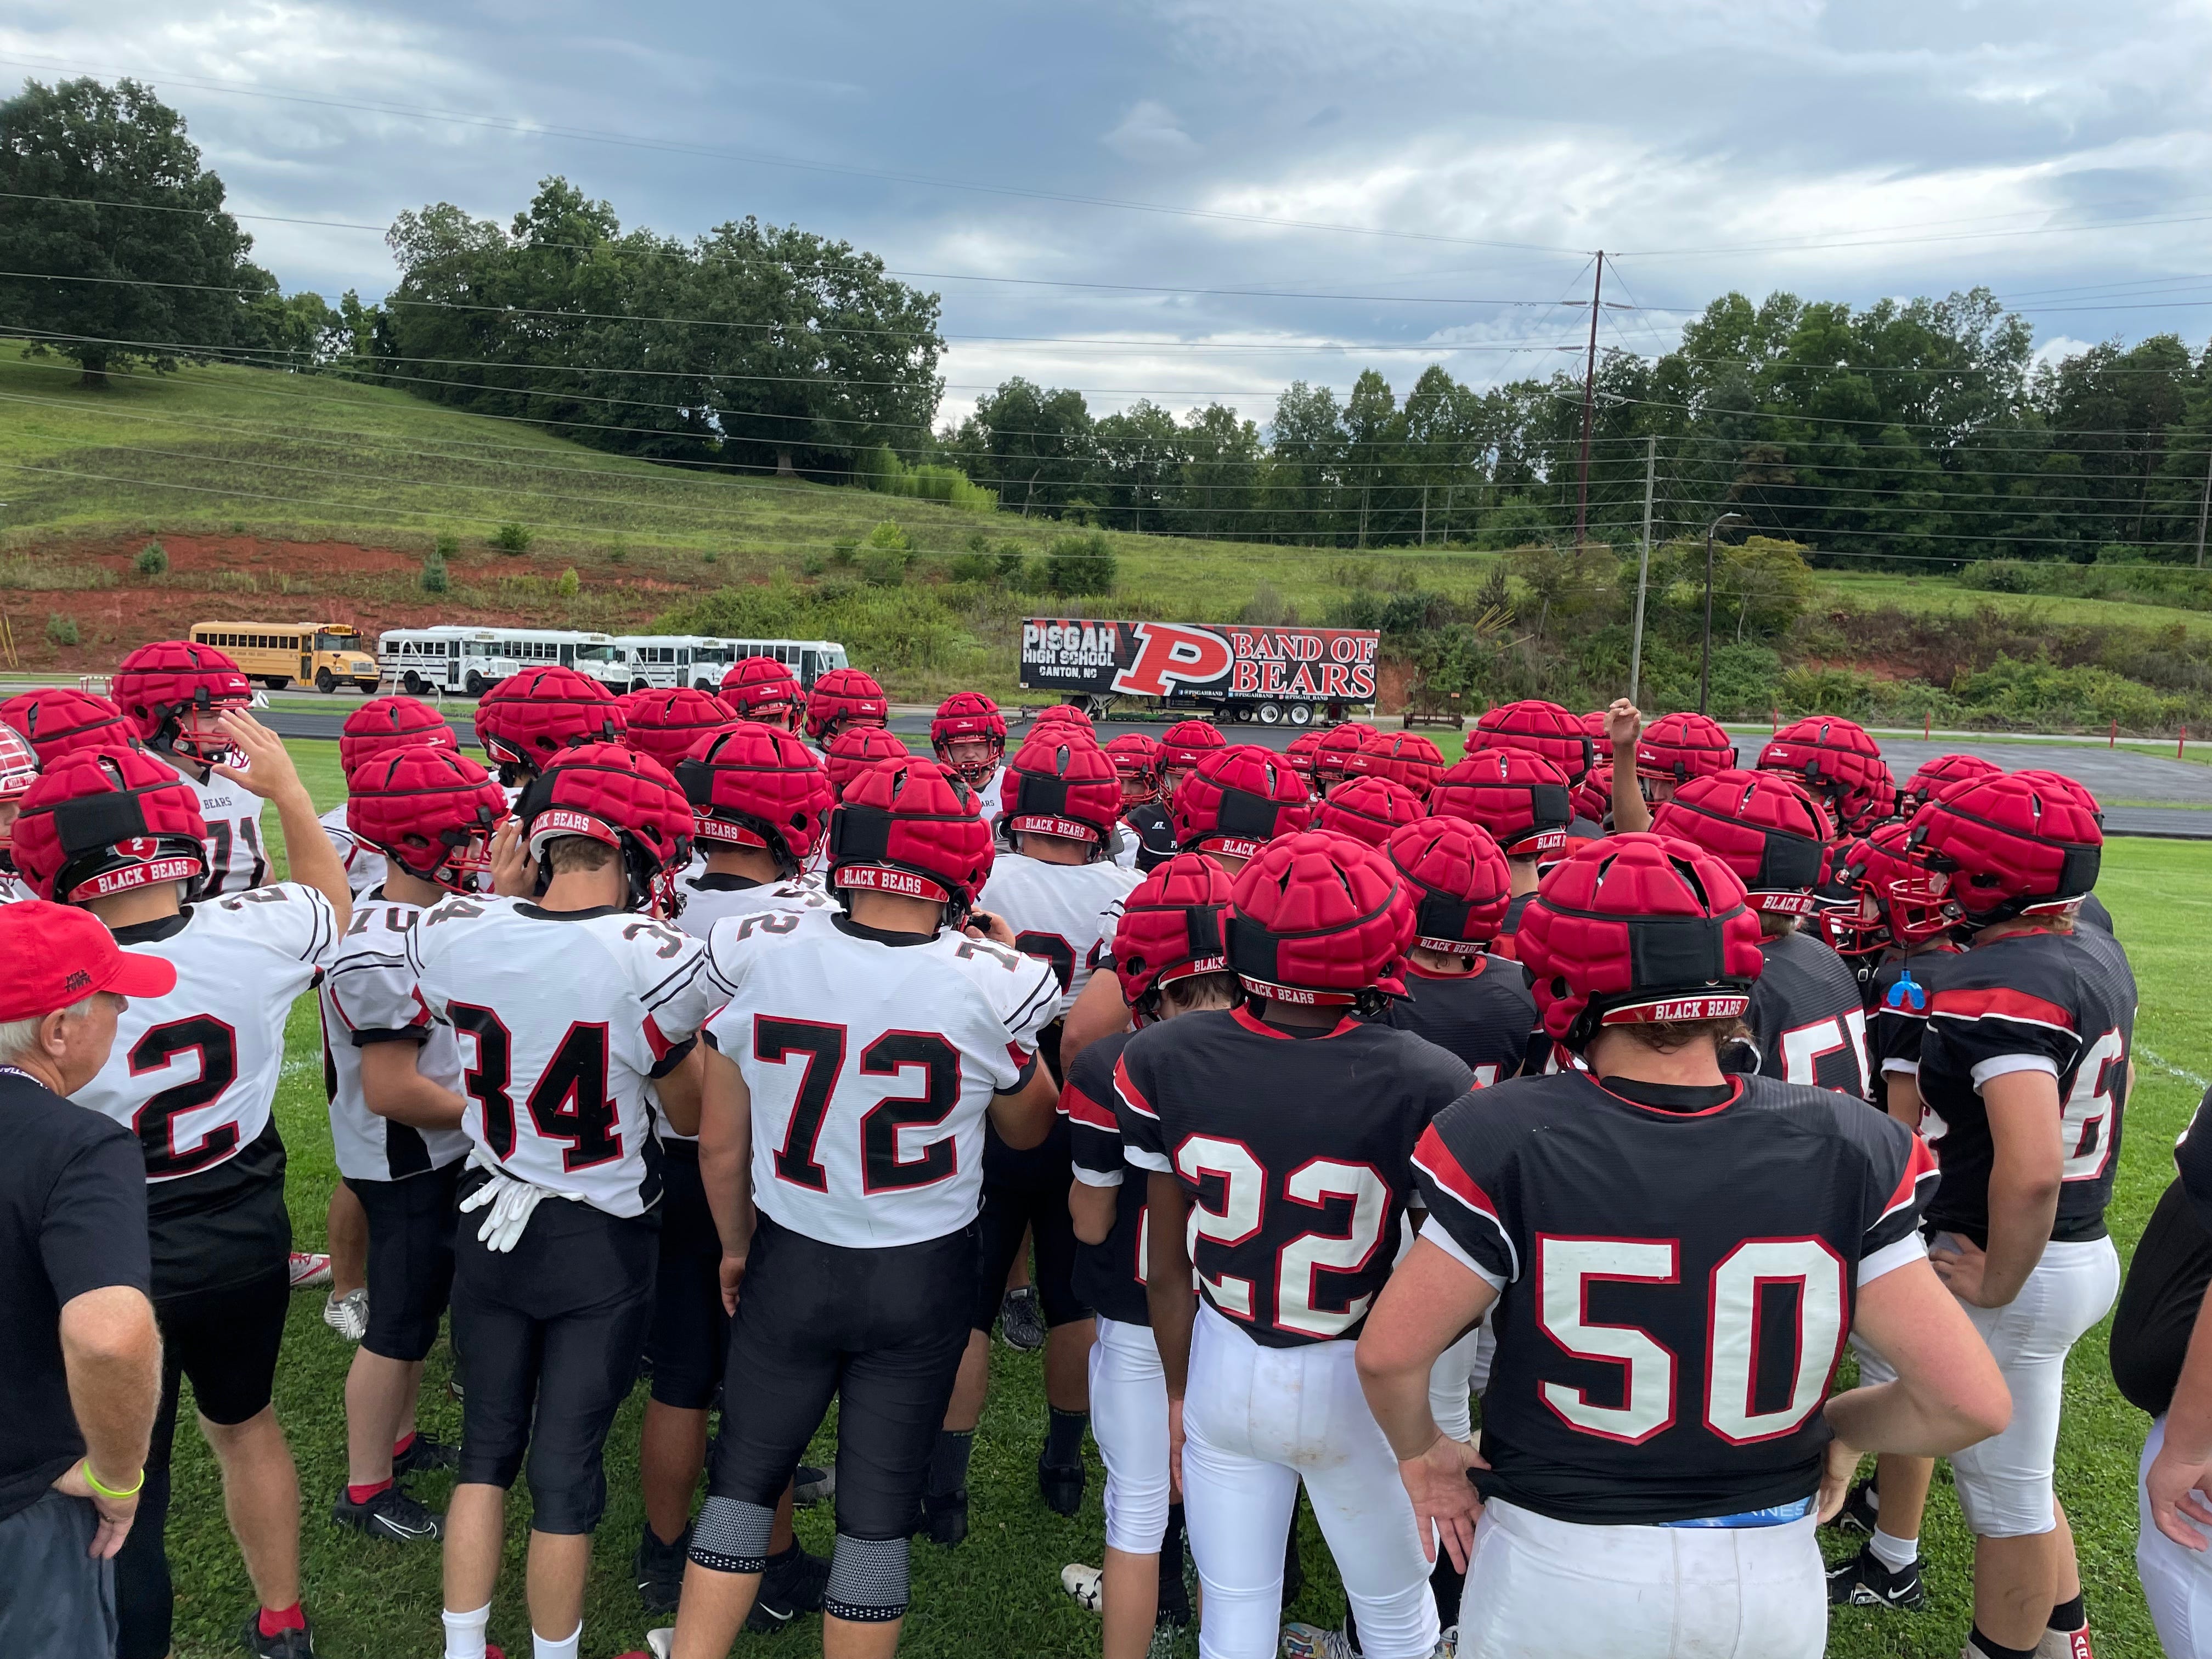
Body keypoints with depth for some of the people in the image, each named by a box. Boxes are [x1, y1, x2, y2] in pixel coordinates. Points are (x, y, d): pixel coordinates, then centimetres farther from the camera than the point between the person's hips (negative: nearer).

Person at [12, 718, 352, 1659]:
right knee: (244, 1424, 28)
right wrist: (286, 790, 15)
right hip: (247, 1244, 5)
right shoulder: (255, 935, -15)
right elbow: (333, 904, 8)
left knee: (123, 1508, 13)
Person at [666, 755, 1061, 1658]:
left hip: (791, 1265, 1)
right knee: (879, 1504, 15)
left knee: (745, 1475, 21)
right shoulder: (989, 983, -19)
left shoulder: (757, 958, -15)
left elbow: (721, 1145, -3)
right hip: (924, 1278, -1)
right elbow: (1029, 1128, 1)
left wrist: (736, 1246, 15)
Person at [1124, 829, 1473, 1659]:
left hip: (1224, 1369, 2)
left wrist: (1178, 1390, 11)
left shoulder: (1163, 1060, -17)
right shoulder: (1425, 1084, -24)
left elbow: (1166, 1266, -5)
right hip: (1359, 1383, -2)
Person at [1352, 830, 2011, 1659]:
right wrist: (1838, 1427, 8)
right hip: (1770, 1581, 2)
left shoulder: (1513, 1141, -20)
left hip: (1557, 1572, -2)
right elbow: (1972, 1400, -11)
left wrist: (1422, 1453, 6)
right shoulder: (1843, 1152, -14)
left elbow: (1389, 1352, -14)